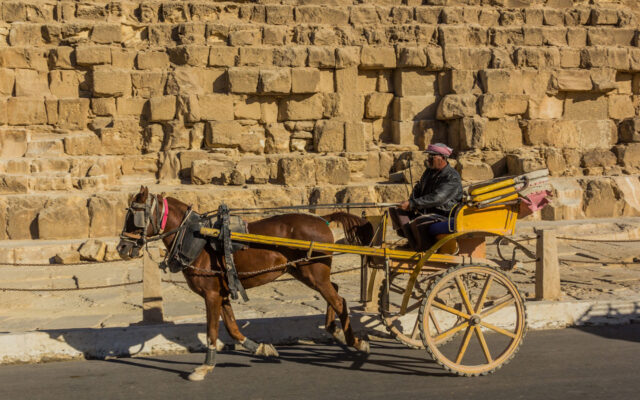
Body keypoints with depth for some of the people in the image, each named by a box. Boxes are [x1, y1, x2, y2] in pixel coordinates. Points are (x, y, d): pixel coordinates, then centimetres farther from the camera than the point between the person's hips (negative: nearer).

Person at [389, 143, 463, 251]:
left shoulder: (453, 178, -19)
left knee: (419, 222, -36)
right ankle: (412, 240, -6)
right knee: (395, 211, -2)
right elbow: (418, 188, 22)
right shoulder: (430, 171, 9)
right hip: (424, 211, 9)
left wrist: (412, 204, -29)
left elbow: (436, 198, -29)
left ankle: (425, 249, -14)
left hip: (443, 215, -9)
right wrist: (410, 201, -1)